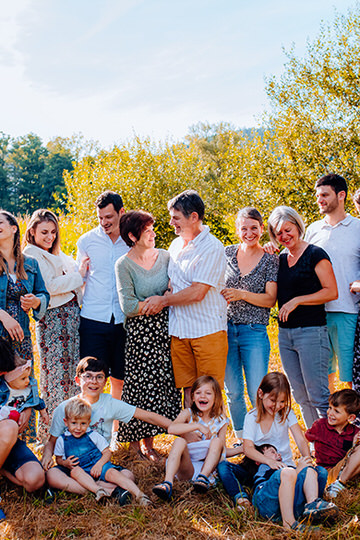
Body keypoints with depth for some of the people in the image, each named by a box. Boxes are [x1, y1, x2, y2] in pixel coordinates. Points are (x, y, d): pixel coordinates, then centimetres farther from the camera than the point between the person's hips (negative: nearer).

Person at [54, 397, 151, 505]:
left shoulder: (93, 436, 3)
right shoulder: (62, 440, 5)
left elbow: (107, 452, 3)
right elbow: (58, 459, 15)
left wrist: (99, 464, -16)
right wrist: (65, 463, -9)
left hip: (99, 466, -1)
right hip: (82, 472, 1)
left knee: (112, 473, -30)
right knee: (75, 471, -33)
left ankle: (138, 494, -39)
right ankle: (98, 490, -47)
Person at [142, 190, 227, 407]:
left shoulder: (212, 248, -11)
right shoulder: (176, 245, 13)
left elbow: (197, 293, -17)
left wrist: (163, 300, -7)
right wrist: (164, 300, 3)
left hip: (208, 330, -6)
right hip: (180, 331, 6)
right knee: (188, 391, 9)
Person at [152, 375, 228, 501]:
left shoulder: (221, 421, 6)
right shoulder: (188, 414, 1)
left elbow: (222, 450, 5)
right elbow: (171, 428, -20)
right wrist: (198, 426, -25)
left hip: (208, 467, 1)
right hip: (187, 467, -1)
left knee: (217, 441, -22)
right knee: (179, 441, -29)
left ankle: (203, 477, -33)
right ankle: (168, 483, -44)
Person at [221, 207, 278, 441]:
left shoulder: (271, 261, 0)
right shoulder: (227, 253, 7)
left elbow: (270, 299, -7)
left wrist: (241, 294, -16)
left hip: (254, 332, -3)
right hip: (226, 329, 3)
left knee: (257, 394, -4)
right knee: (233, 392, 9)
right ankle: (241, 441, 24)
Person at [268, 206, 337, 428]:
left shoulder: (315, 254, -6)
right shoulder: (281, 258, 13)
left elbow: (331, 292, -11)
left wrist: (297, 301, -16)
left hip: (311, 332, -7)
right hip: (285, 333, 7)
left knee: (318, 396, -5)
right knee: (301, 398, 12)